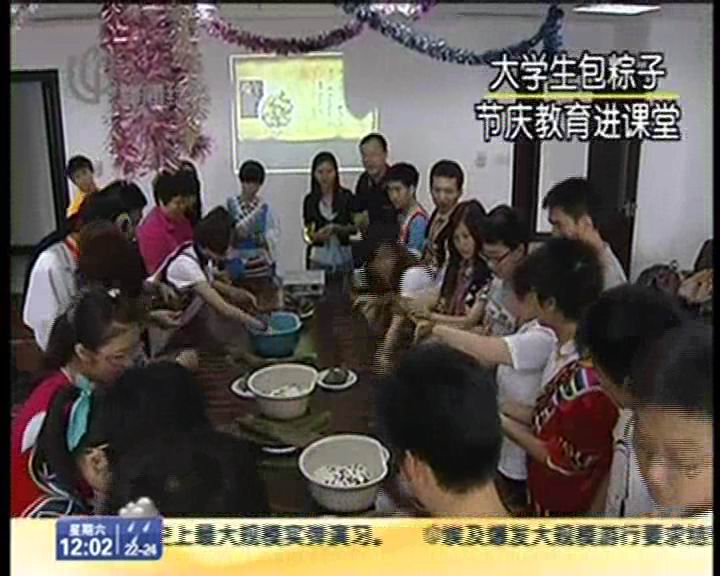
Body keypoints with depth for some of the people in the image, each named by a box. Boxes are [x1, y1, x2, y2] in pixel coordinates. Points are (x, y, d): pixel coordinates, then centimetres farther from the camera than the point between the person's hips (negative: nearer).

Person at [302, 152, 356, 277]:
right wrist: (316, 236, -18)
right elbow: (307, 234, 3)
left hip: (343, 258, 0)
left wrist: (336, 228, -16)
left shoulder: (346, 196, -1)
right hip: (319, 258, 0)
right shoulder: (310, 200, 2)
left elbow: (354, 227, 1)